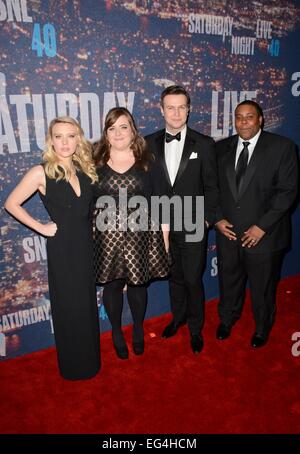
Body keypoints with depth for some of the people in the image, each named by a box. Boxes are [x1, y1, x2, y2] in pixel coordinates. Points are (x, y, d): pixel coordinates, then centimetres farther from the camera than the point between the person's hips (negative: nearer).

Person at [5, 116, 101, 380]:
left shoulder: (85, 169, 2)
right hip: (62, 249, -5)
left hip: (87, 245, 5)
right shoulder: (41, 173, -13)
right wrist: (41, 227, -10)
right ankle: (74, 364, 34)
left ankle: (90, 358, 43)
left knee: (88, 304, 19)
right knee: (69, 307, 11)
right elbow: (12, 204, -8)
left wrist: (93, 231, 3)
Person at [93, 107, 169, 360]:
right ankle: (116, 332, 36)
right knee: (112, 285, 11)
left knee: (138, 283, 12)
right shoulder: (96, 162, 2)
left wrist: (164, 234, 0)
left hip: (140, 234, 0)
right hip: (107, 235, 1)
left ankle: (138, 330, 39)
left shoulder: (146, 161, 2)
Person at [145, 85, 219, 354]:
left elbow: (211, 186, -2)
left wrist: (207, 219, -7)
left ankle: (196, 328, 30)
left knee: (193, 281, 7)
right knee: (174, 277, 19)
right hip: (163, 226, 3)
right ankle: (178, 317, 43)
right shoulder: (149, 144, 1)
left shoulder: (204, 144, -4)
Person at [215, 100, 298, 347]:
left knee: (262, 287, 14)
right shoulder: (222, 148, 4)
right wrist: (218, 219, -5)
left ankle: (262, 329, 40)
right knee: (229, 281, 19)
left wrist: (263, 226, -16)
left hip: (264, 234, -3)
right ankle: (227, 320, 45)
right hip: (228, 232, 3)